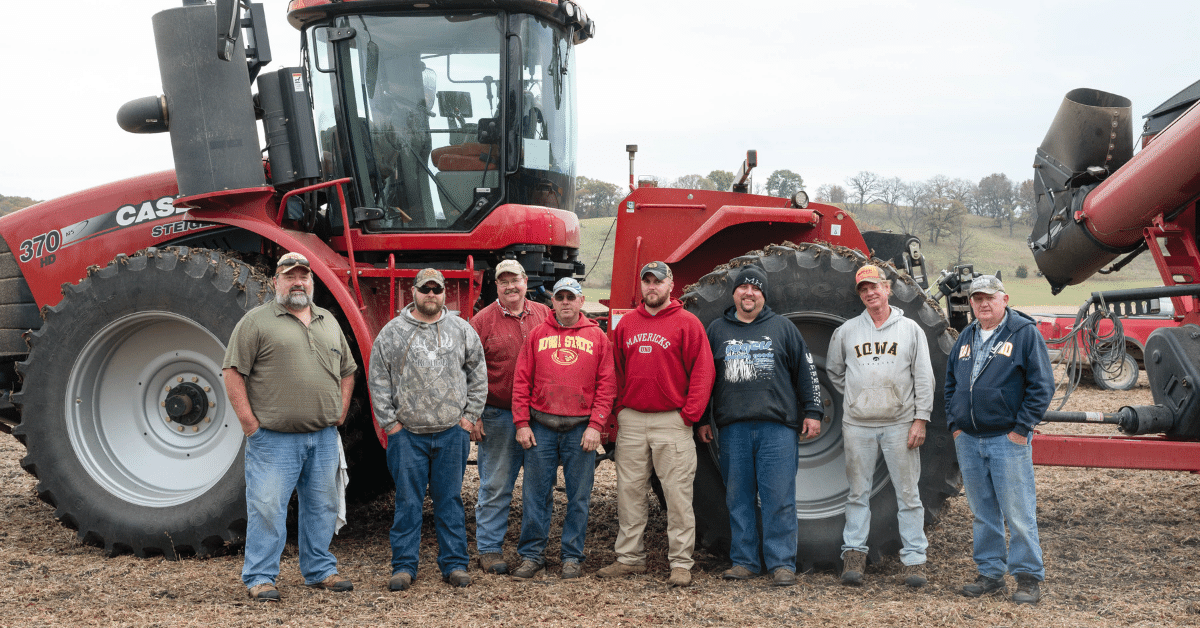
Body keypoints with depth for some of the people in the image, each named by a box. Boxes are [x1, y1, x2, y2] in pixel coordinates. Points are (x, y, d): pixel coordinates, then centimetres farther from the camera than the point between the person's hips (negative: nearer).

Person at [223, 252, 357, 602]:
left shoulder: (328, 322, 15)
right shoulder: (257, 321, -3)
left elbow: (347, 371, 23)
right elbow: (233, 372, -7)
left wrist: (341, 412, 11)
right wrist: (249, 422, -11)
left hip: (324, 438, 5)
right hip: (274, 438, -5)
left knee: (322, 506, 12)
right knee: (267, 507, -3)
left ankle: (320, 571, 24)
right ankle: (260, 578, 7)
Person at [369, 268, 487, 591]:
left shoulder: (462, 330, 7)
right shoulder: (392, 332, 2)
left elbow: (478, 375, 12)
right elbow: (379, 380, 3)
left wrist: (470, 416, 5)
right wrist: (389, 422, -1)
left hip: (452, 432, 1)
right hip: (407, 433, -1)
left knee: (450, 500, 8)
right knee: (408, 501, 3)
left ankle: (454, 564, 16)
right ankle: (404, 566, 12)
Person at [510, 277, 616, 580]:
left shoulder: (597, 337, 6)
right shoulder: (537, 335, 8)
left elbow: (606, 384, 1)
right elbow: (521, 381, 6)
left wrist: (595, 426, -7)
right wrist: (522, 424, -2)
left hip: (581, 428, -1)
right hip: (541, 427, 1)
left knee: (579, 496, 4)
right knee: (535, 494, 4)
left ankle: (572, 557, 14)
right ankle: (531, 555, 13)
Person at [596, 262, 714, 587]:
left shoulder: (687, 323, -1)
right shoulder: (627, 323, 12)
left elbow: (702, 371, -5)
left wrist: (690, 413, -11)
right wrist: (619, 408, 7)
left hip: (672, 421, -4)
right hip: (631, 420, 5)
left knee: (677, 493, -2)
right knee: (630, 491, 8)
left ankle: (681, 562, 4)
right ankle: (629, 557, 18)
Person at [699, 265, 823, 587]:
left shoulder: (782, 327, 10)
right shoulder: (717, 330, 13)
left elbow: (806, 370, 10)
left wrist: (812, 412, 3)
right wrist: (701, 420, 12)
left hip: (777, 427, -2)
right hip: (733, 428, 2)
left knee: (779, 497, -4)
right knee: (739, 497, 5)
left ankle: (782, 563, 3)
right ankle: (744, 561, 14)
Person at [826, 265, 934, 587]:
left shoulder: (910, 329, 3)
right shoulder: (846, 331, 7)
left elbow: (924, 378, 2)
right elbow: (834, 371, 21)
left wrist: (920, 419, -4)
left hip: (900, 424, -1)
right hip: (858, 425, 1)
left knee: (908, 493, 1)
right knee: (858, 493, 7)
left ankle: (913, 559, 6)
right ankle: (854, 554, 13)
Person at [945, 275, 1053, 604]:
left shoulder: (1025, 333, -4)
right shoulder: (966, 337, 13)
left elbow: (1041, 385, -7)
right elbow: (950, 383, 20)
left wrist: (1021, 429, -12)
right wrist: (954, 424, 9)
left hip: (1008, 440, -6)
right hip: (968, 440, 6)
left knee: (1018, 512, -3)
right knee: (983, 513, 12)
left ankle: (1028, 577, 6)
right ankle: (990, 574, 21)